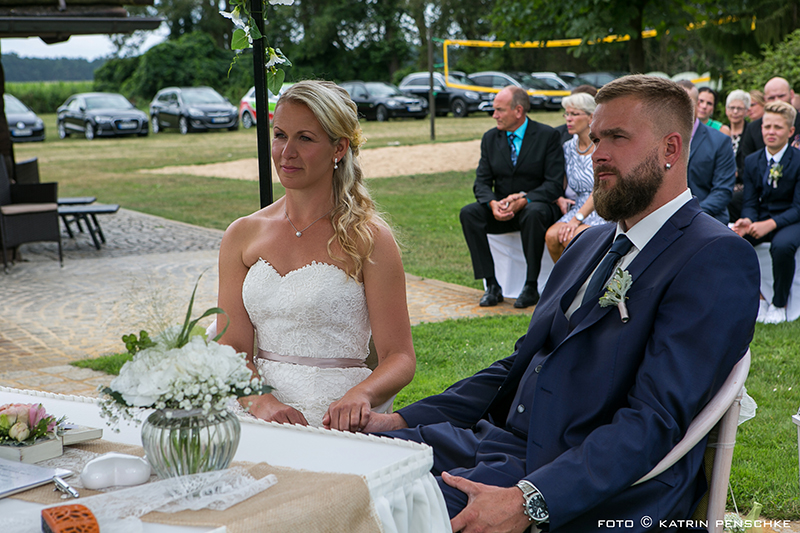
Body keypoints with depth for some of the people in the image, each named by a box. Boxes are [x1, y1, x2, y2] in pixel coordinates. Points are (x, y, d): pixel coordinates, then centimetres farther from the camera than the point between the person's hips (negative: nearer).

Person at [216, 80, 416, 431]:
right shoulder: (243, 235, 10)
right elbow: (232, 349, 5)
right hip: (259, 420, 3)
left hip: (335, 422, -3)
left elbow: (400, 357, -3)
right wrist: (262, 401, -16)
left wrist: (360, 395, -24)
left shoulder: (368, 238, -2)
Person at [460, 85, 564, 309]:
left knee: (534, 213, -39)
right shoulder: (490, 138, 8)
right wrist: (493, 203, -19)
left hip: (534, 205, -4)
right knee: (468, 213, -24)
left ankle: (531, 286, -25)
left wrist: (523, 200, -25)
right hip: (501, 209, 4)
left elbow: (555, 184, -11)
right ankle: (492, 286, -22)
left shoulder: (547, 136, -5)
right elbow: (482, 182, 4)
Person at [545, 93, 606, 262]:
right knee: (551, 235, -24)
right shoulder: (568, 147, 11)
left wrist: (577, 218, -21)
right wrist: (559, 199, -5)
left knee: (570, 237, -30)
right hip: (578, 207, 5)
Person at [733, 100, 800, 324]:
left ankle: (779, 305, -16)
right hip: (761, 219, 4)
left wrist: (770, 224, -28)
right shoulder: (752, 161, 7)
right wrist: (748, 221, -20)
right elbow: (750, 202, 5)